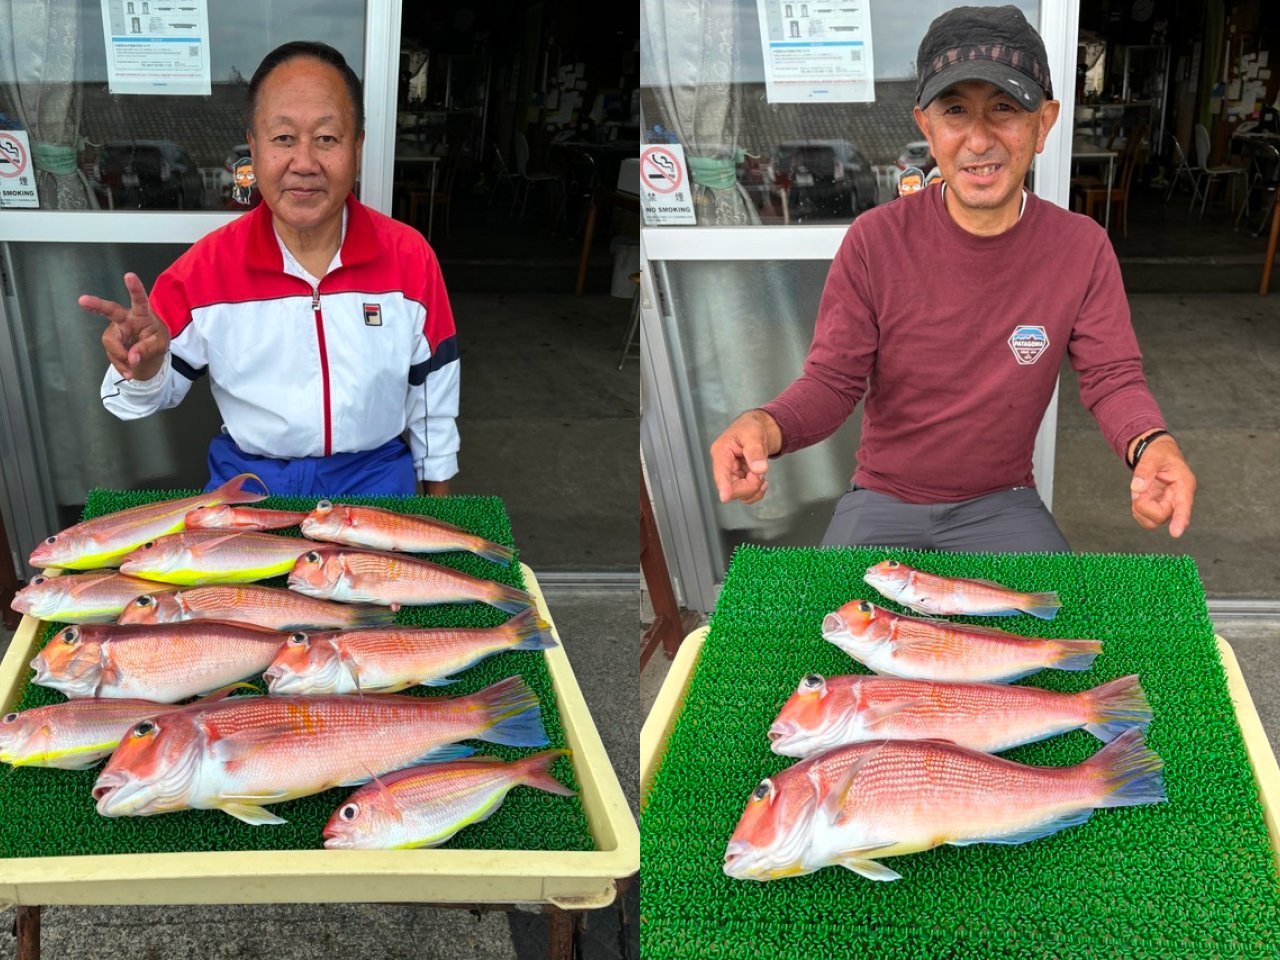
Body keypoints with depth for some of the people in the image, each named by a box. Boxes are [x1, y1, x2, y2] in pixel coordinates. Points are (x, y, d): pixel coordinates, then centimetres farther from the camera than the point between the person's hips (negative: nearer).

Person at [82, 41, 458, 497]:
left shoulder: (410, 258, -8)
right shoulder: (206, 267, -10)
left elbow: (432, 393, 3)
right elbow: (162, 387, -2)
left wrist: (437, 494, 10)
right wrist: (144, 368, -25)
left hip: (374, 476, 1)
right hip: (247, 476, 0)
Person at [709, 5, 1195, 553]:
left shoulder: (1082, 248, -9)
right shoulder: (874, 240, -12)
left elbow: (1112, 376, -8)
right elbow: (832, 381, -10)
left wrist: (1150, 443, -33)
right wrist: (764, 426, -35)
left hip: (1003, 503, 1)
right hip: (882, 501, -1)